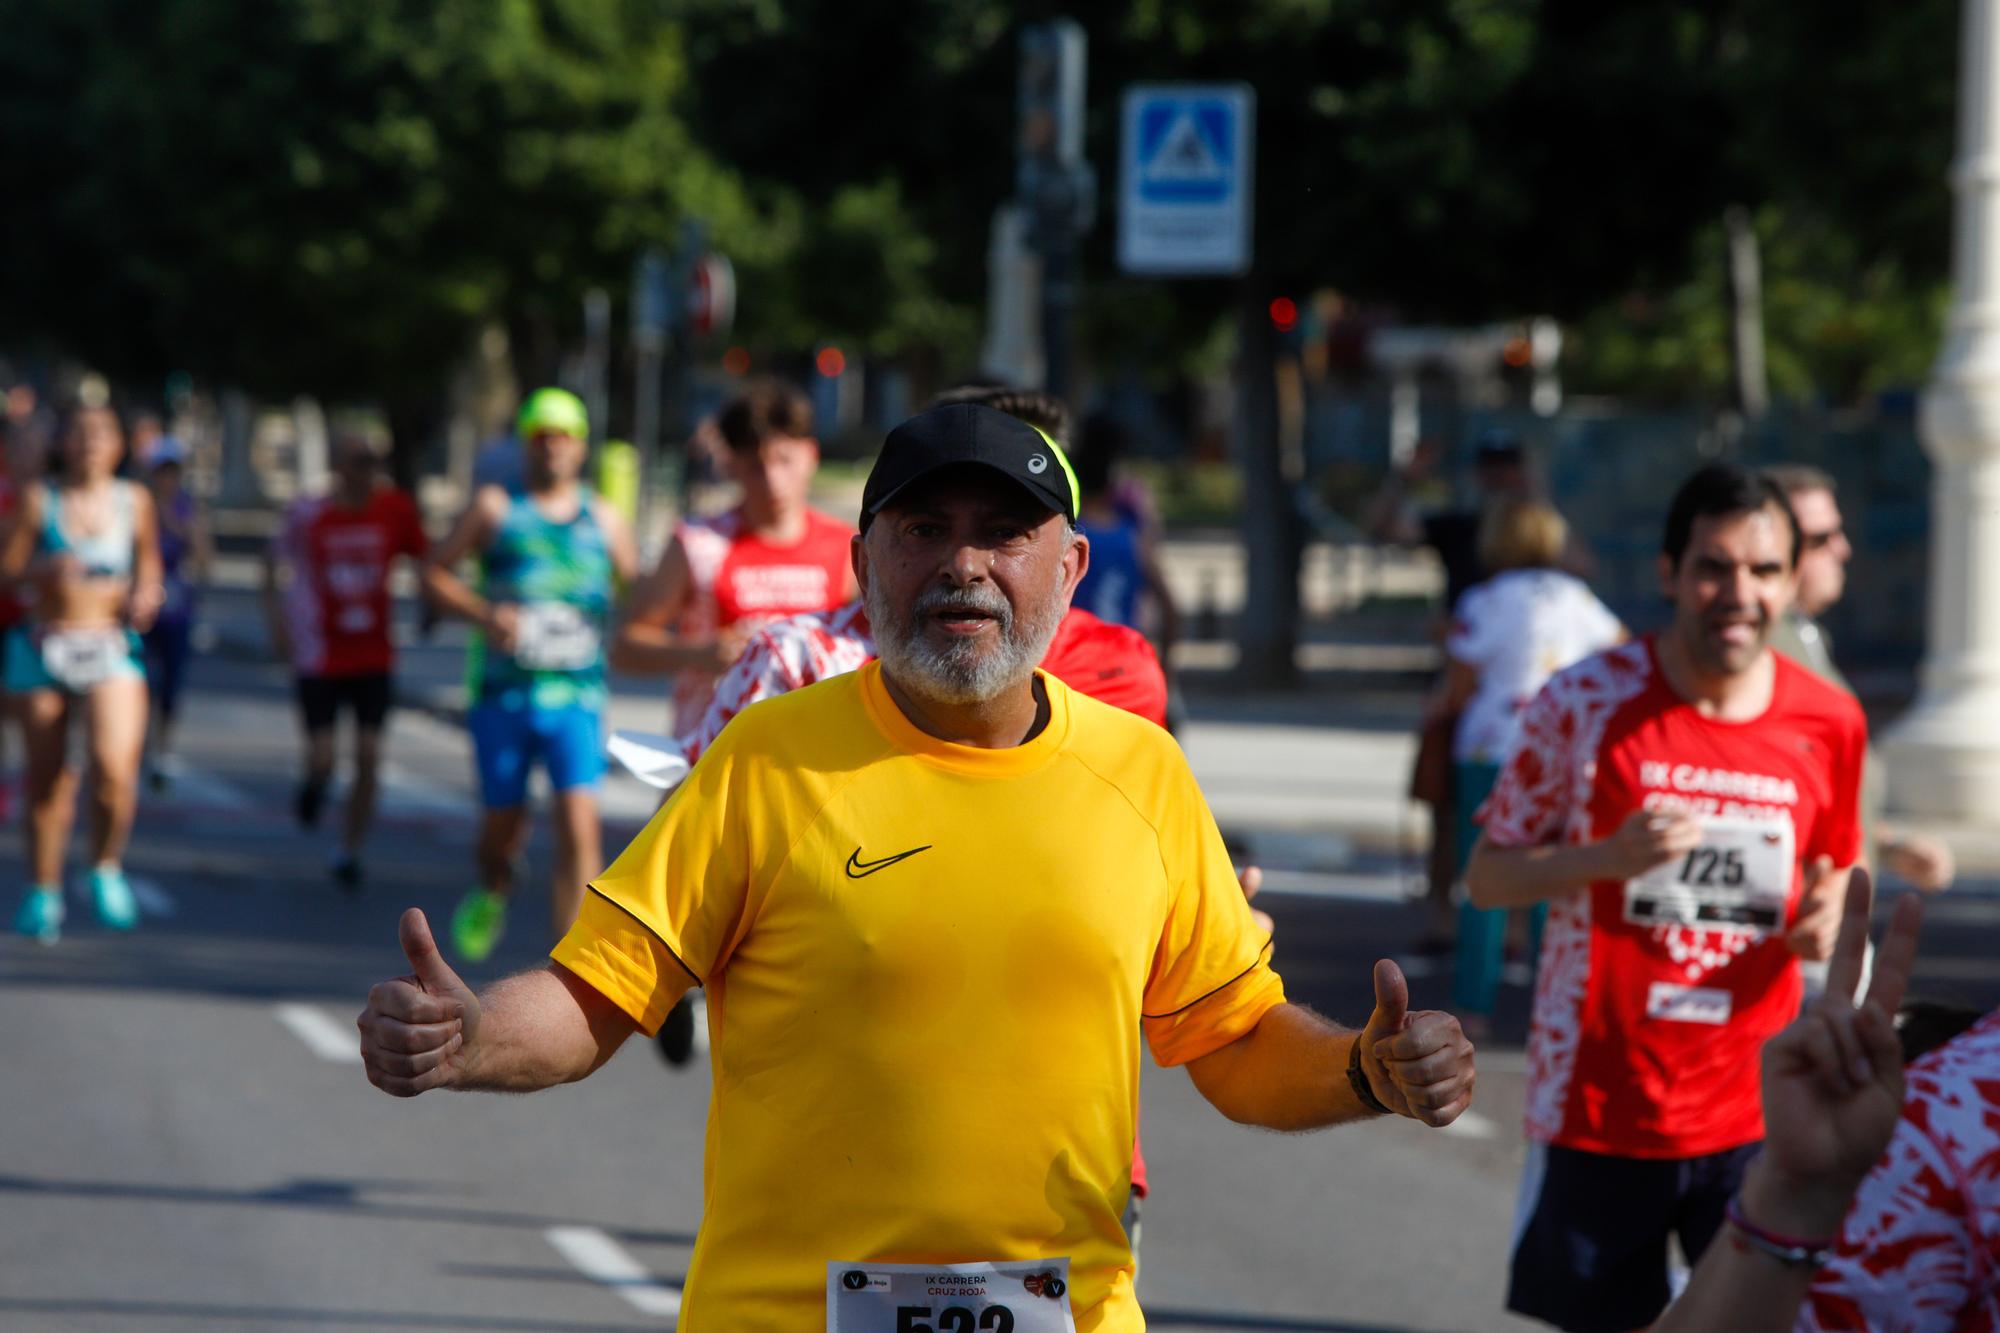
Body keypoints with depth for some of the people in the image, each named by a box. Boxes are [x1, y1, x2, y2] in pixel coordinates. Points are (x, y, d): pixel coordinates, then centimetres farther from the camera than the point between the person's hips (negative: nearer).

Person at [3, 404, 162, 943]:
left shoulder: (133, 501, 6)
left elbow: (149, 562, 18)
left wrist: (145, 595, -3)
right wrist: (45, 569, -20)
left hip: (111, 649, 0)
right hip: (45, 646, 0)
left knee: (114, 768, -18)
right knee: (46, 776, 6)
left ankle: (106, 868, 8)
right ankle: (43, 892, 21)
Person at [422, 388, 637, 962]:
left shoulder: (604, 519, 11)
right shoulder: (495, 508, 5)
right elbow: (434, 572, 5)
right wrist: (483, 613, -12)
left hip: (575, 697, 0)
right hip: (502, 693, 0)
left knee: (578, 825, -14)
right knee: (502, 823, 8)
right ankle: (492, 893, 44)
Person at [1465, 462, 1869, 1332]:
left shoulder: (1829, 724, 0)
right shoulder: (1585, 702, -8)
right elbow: (1487, 876, -3)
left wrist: (1826, 922, -7)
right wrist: (1610, 857, -21)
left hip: (1753, 1116, 2)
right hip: (1598, 1107, -2)